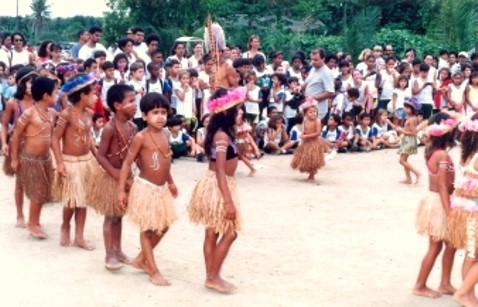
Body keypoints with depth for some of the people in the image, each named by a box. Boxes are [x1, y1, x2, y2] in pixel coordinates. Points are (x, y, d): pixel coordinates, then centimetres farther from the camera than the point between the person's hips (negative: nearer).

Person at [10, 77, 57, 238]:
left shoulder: (52, 114, 2)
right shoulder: (29, 113, -16)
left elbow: (52, 136, 12)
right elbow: (16, 136, -11)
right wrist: (14, 159, -9)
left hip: (45, 158, 6)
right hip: (30, 158, -6)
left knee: (42, 193, 12)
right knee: (37, 193, -1)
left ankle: (35, 222, 26)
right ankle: (33, 224, 13)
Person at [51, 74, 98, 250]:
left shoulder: (89, 113, 4)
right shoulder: (67, 114, -16)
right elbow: (55, 139, -14)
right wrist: (60, 163, -19)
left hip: (87, 160, 6)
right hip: (70, 161, -6)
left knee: (83, 200, 9)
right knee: (72, 200, -1)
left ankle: (79, 237, 17)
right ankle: (65, 227, 27)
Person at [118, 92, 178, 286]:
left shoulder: (166, 133, 3)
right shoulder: (141, 137, -16)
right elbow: (127, 162, -14)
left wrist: (170, 182, 23)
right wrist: (121, 189, -17)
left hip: (162, 188, 7)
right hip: (145, 187, -7)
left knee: (163, 227, 16)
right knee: (147, 229, 3)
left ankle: (141, 259, 32)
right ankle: (154, 271, 10)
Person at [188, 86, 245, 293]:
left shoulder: (221, 132, 6)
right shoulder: (222, 136, -23)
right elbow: (220, 170, -27)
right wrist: (228, 201, -28)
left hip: (218, 185, 10)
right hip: (218, 187, -10)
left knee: (213, 233, 13)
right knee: (230, 233, -4)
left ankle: (211, 276, 21)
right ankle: (213, 277, 3)